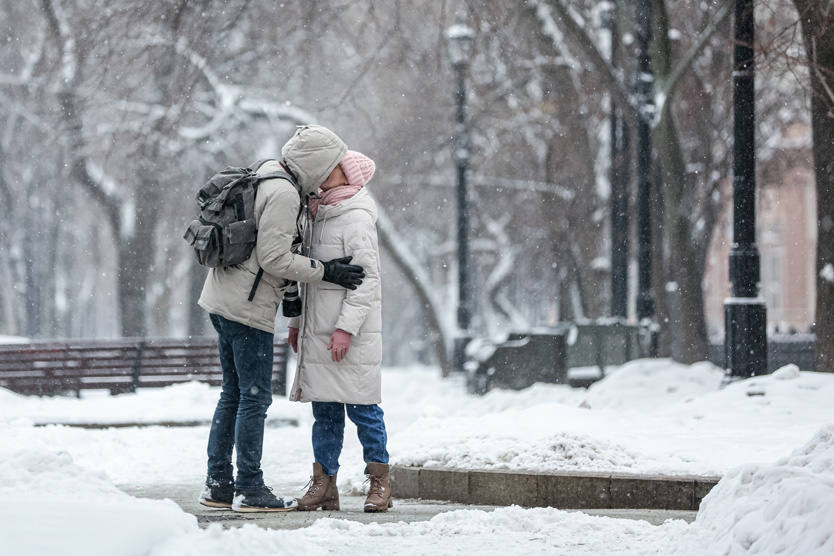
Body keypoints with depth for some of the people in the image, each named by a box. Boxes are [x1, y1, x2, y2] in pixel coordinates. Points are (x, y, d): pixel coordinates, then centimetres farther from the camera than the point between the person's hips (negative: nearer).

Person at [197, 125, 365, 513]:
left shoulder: (265, 177, 15)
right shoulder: (284, 194, -16)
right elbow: (274, 258, -19)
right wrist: (326, 272, -14)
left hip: (222, 299, 10)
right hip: (248, 306, -10)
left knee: (233, 394, 15)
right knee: (255, 397, -5)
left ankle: (218, 484, 18)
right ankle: (249, 490, -2)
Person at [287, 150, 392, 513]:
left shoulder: (356, 218, -10)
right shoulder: (318, 216, 16)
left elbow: (367, 278, -15)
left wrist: (347, 326, -20)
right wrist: (297, 322, 20)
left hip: (350, 334, -8)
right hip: (318, 331, 8)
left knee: (362, 408, -3)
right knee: (324, 409, 7)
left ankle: (379, 483, 5)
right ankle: (324, 484, 10)